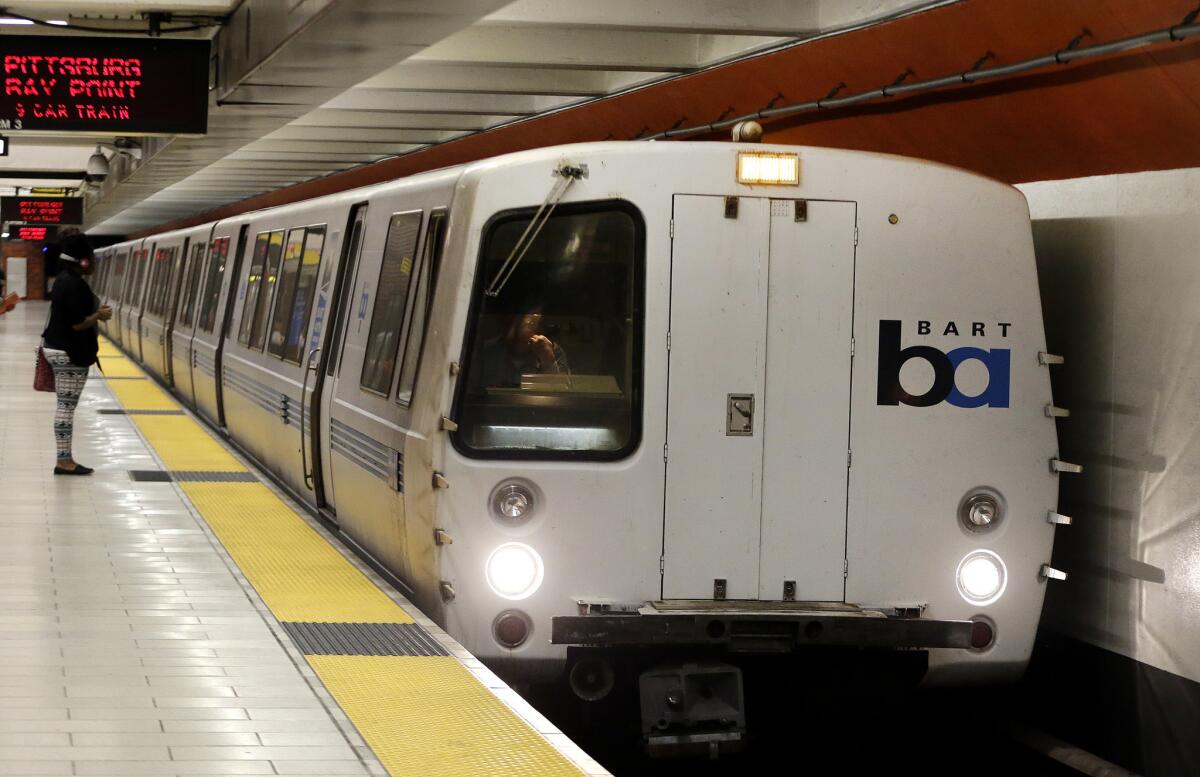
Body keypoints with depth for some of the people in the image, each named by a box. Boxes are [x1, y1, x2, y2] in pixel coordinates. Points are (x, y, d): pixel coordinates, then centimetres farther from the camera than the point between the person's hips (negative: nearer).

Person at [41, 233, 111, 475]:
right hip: (70, 354, -10)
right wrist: (99, 316, -5)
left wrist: (94, 312, 9)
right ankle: (64, 461, -6)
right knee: (67, 406, -7)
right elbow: (78, 323, -21)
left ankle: (64, 459, 12)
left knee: (65, 405, 11)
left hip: (58, 348, 10)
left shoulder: (64, 280, 13)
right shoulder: (75, 284, -19)